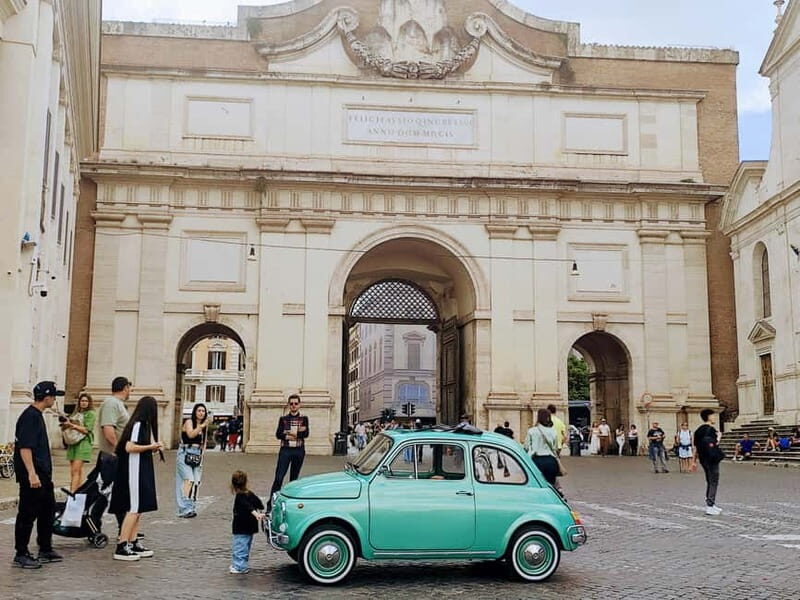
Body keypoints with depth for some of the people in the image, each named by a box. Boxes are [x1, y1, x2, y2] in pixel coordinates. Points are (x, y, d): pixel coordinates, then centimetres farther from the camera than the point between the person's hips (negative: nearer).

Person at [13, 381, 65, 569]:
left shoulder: (37, 415, 15)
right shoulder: (30, 416, -16)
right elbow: (24, 447, -23)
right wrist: (31, 474, -26)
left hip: (42, 474, 11)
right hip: (32, 476, -11)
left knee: (48, 510, 16)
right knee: (27, 514, -3)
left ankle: (45, 550, 26)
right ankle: (21, 555, 5)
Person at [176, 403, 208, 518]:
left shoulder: (205, 426, 15)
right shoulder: (189, 422, -4)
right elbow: (190, 434, -22)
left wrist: (202, 455, 13)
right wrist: (201, 426, -27)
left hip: (197, 455, 6)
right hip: (185, 454, -6)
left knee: (196, 482, 0)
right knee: (189, 480, -18)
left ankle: (192, 508, 7)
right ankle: (186, 509, -22)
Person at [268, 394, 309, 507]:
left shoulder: (304, 418, 8)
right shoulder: (283, 419, 9)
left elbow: (306, 434, -6)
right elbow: (278, 434, -3)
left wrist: (289, 433, -13)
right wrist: (298, 433, -14)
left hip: (299, 450, 1)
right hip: (285, 450, -1)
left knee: (294, 478, 8)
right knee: (279, 477, -9)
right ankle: (271, 503, -9)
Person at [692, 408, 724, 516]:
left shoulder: (699, 430, 10)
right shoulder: (710, 430, -15)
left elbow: (696, 447, 12)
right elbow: (713, 445, -22)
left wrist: (694, 461, 15)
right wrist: (718, 437, -7)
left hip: (703, 459, 8)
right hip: (712, 459, -8)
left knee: (709, 482, 18)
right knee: (714, 482, -2)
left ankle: (711, 504, 25)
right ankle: (710, 507, -4)